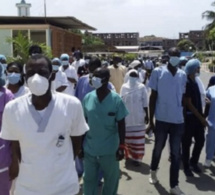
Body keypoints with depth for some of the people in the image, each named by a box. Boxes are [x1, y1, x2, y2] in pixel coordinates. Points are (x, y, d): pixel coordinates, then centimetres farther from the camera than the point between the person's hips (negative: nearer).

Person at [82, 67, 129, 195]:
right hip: (89, 148, 2)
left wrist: (122, 146, -8)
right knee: (89, 179, 17)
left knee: (111, 179, 16)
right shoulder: (88, 98, -3)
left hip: (110, 149, -2)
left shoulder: (116, 99, -11)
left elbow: (121, 124, -5)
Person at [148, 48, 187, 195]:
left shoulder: (182, 75, 3)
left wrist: (183, 116, 11)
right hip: (162, 119, -2)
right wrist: (151, 119, -3)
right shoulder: (158, 72, -6)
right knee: (158, 148, 17)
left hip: (178, 120, 2)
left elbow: (183, 97, 10)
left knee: (176, 154, 7)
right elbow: (153, 96, -3)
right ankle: (153, 171, 43)